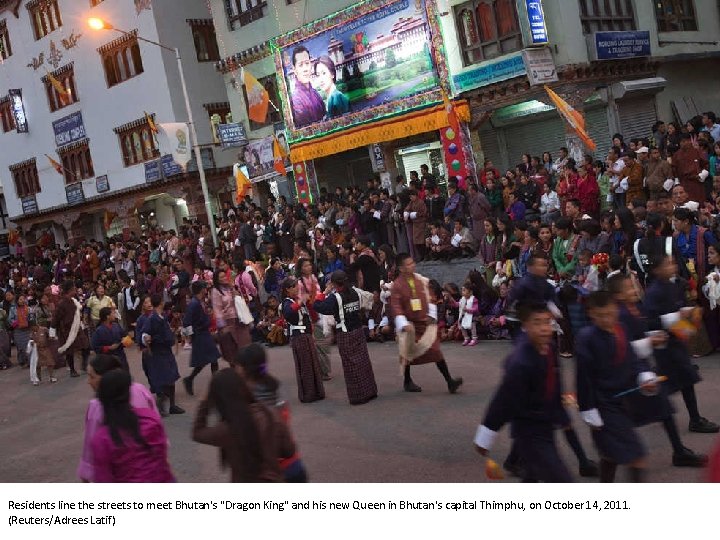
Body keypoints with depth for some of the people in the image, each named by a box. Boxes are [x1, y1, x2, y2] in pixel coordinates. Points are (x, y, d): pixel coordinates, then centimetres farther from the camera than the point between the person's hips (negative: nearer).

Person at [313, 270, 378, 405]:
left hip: (345, 335, -5)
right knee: (364, 361, 12)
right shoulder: (355, 292, 1)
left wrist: (325, 292, -6)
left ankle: (358, 396, 4)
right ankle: (370, 391, 20)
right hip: (359, 330, 5)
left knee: (351, 365, 1)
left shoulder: (334, 297, -15)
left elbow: (318, 306, -18)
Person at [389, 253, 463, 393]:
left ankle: (449, 381, -3)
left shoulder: (421, 280, 0)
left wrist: (432, 315, 3)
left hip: (425, 322, 3)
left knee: (436, 351, -2)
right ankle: (407, 382, 33)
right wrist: (404, 324, -27)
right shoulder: (397, 285, -15)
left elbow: (429, 297, 10)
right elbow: (396, 306, -18)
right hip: (410, 324, -3)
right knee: (408, 354, 13)